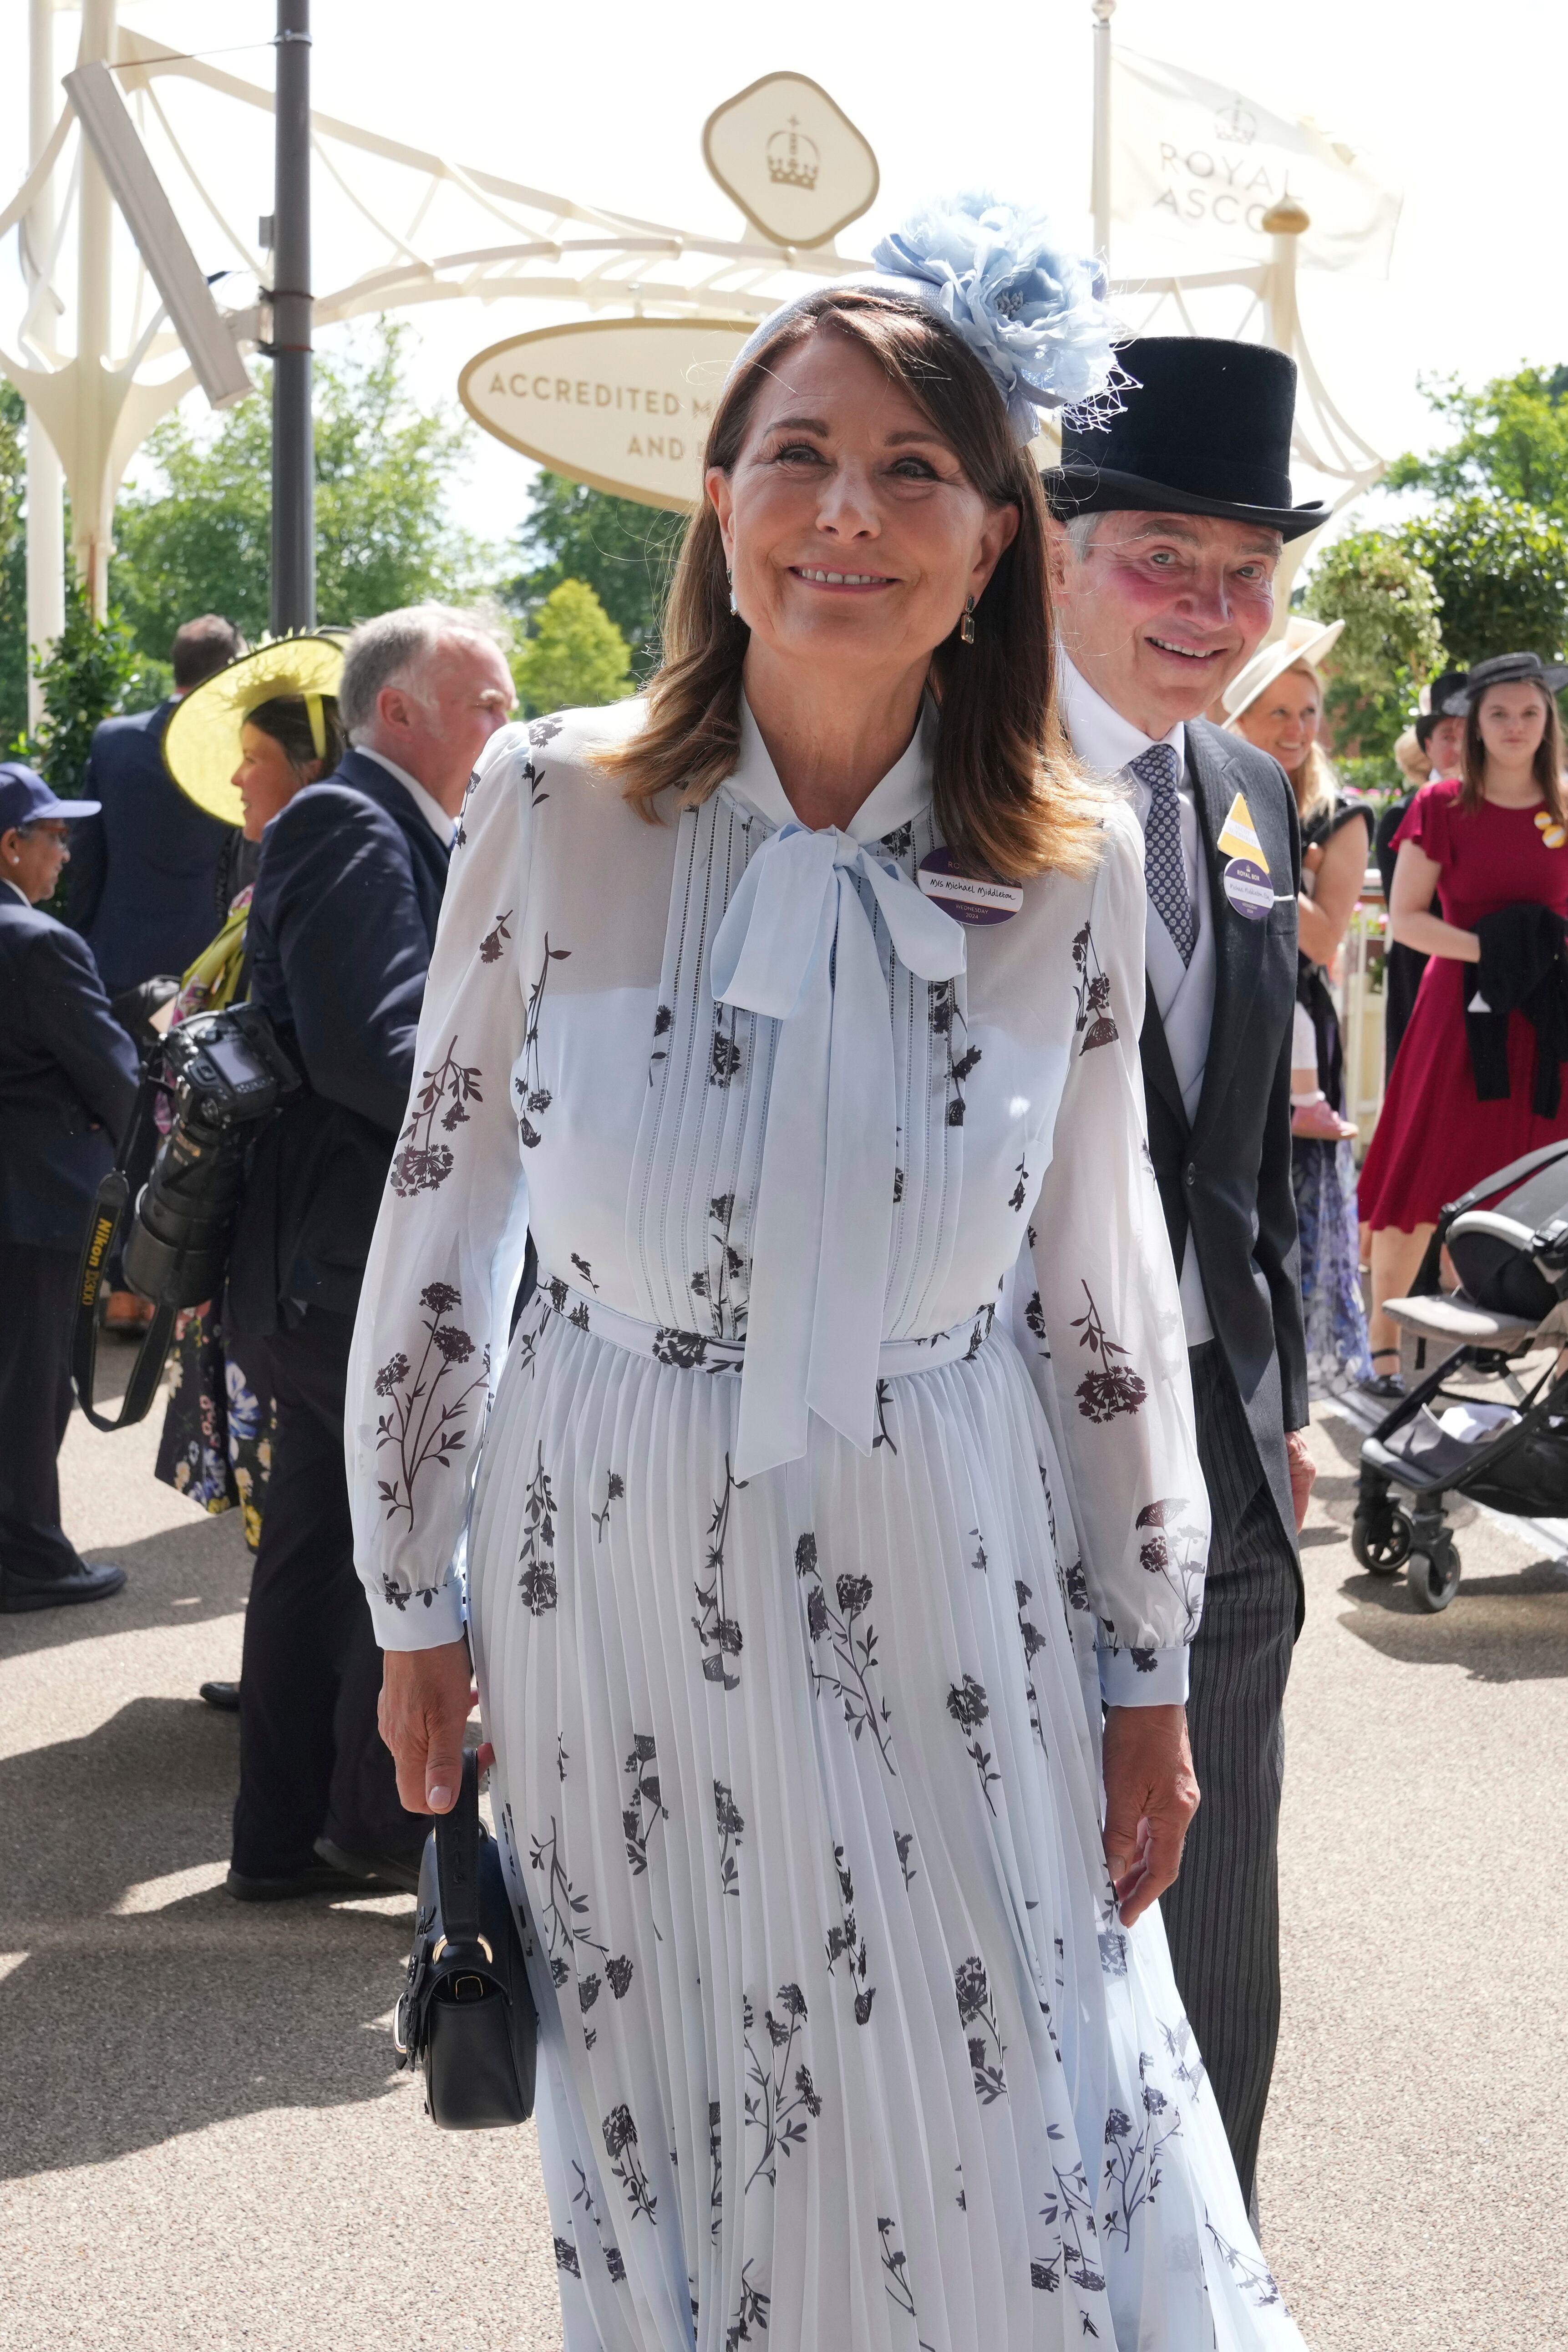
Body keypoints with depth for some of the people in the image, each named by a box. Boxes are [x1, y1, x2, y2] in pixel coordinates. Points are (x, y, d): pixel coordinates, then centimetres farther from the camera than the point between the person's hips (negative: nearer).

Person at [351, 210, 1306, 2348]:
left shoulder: (1072, 871, -5)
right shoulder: (556, 810, -8)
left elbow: (1105, 1290, 3)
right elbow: (435, 1232, 0)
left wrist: (1148, 1674, 6)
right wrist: (415, 1607, 5)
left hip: (940, 1609, 1)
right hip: (614, 1587, 0)